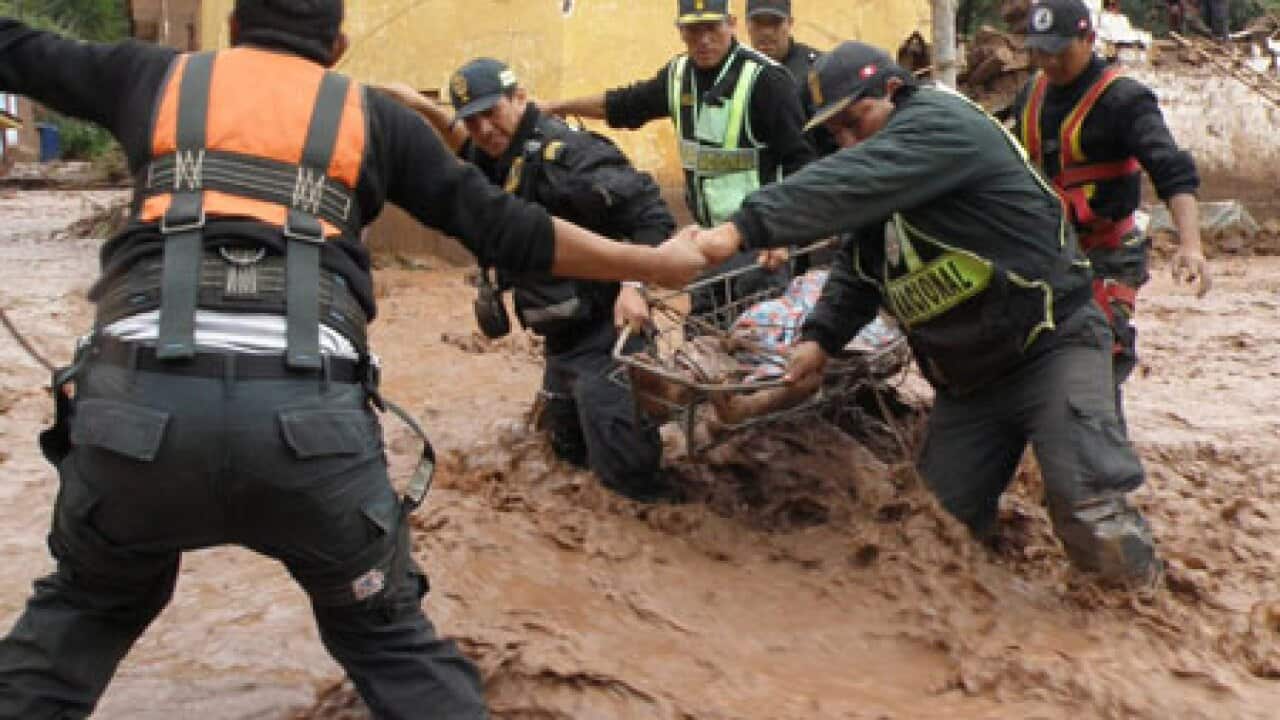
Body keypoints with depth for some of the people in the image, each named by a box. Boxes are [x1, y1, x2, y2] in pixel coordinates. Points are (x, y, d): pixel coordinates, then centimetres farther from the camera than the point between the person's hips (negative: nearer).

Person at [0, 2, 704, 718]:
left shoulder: (156, 76, 22)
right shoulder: (372, 114, 19)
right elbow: (503, 227, 18)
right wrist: (655, 262, 28)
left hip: (139, 402, 1)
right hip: (309, 416, -1)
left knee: (85, 607, 29)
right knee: (388, 637, 19)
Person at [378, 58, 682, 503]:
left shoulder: (565, 153, -23)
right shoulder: (501, 156, 6)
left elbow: (650, 213, -26)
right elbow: (469, 147, 31)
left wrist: (635, 285, -35)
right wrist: (424, 107, 17)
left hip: (605, 332, -10)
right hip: (564, 334, 10)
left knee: (624, 470, -11)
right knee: (571, 449, 25)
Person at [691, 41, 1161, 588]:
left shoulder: (940, 122, -16)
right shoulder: (881, 192, 12)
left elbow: (845, 185, -31)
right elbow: (856, 269, 13)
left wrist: (744, 228, -36)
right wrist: (821, 336, -5)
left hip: (1049, 345, -8)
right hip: (966, 377, 8)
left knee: (1088, 516, -20)